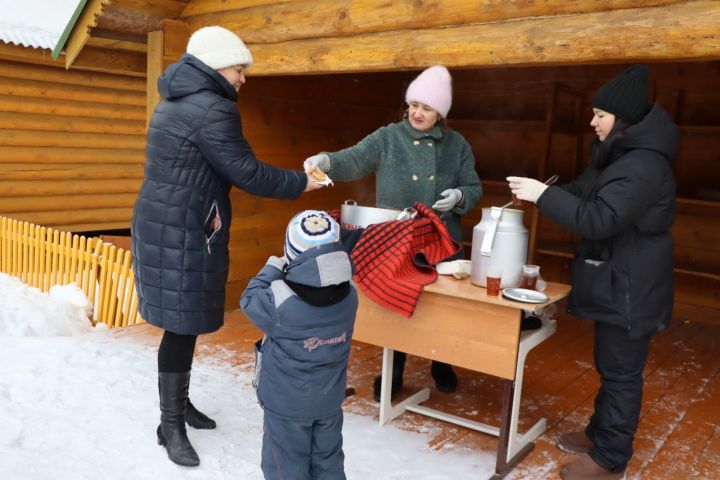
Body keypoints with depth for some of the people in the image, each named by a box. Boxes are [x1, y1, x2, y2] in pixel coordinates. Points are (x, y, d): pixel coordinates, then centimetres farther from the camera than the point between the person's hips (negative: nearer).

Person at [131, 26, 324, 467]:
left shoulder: (179, 101, 16)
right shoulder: (211, 108, -17)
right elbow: (246, 172, -18)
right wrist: (299, 183, -6)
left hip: (168, 222, 10)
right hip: (182, 229, -10)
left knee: (185, 321, 16)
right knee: (183, 325, -2)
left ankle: (179, 402, 30)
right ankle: (171, 424, 10)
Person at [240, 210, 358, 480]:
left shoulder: (280, 301, -30)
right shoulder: (349, 295, -16)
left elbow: (249, 301, -11)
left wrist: (273, 268, -4)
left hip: (287, 404, -4)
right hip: (330, 399, 4)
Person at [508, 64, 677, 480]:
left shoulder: (643, 166, -23)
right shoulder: (622, 155, 12)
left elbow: (598, 219, -29)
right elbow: (587, 194, 19)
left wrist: (543, 195, -23)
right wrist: (545, 193, 1)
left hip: (631, 288, -10)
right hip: (616, 281, 11)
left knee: (621, 371, 1)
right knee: (610, 365, 21)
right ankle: (601, 433, 36)